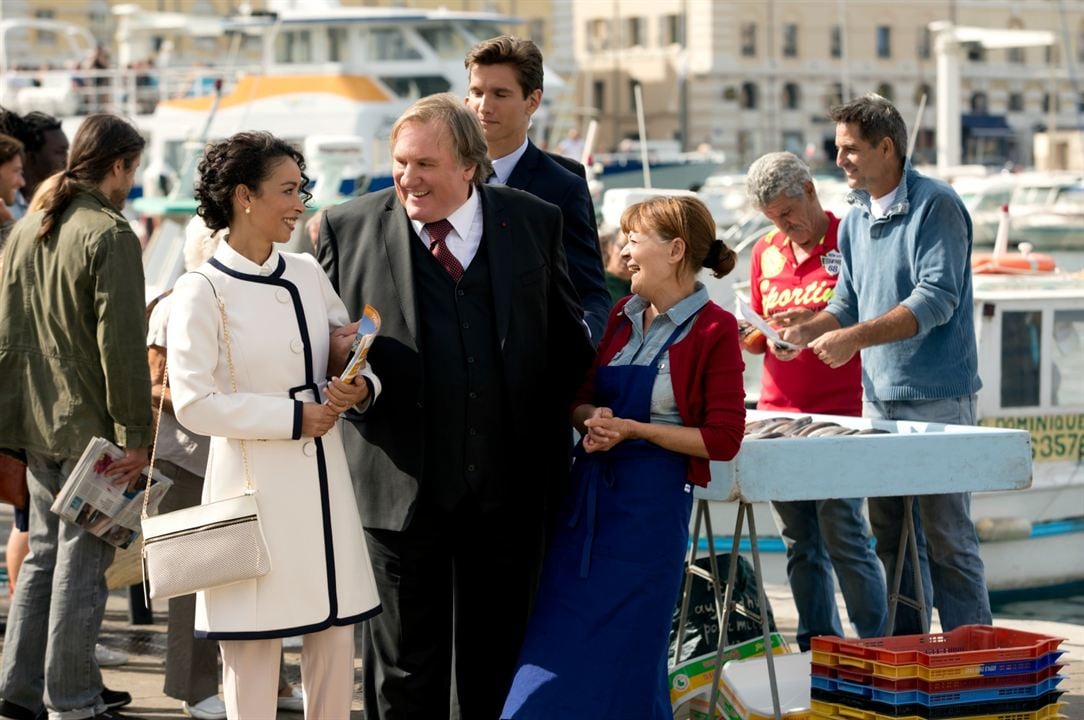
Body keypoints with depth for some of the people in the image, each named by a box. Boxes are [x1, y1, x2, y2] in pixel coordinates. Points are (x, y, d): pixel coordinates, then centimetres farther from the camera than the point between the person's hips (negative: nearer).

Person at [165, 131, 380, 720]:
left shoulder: (307, 274, 8)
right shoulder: (203, 291, -9)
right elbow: (194, 404, -14)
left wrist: (361, 386, -6)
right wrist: (292, 416, -14)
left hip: (322, 475, 5)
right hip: (254, 482, -5)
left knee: (335, 630, 8)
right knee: (256, 641, 1)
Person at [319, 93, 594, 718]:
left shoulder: (534, 222, 4)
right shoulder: (349, 228, 0)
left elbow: (566, 338, 12)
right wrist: (341, 357, -17)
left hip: (509, 484, 1)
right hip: (402, 482, -1)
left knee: (497, 655, 13)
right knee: (405, 664, 8)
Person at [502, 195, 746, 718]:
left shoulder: (713, 330, -9)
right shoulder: (622, 317, 11)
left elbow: (723, 439, -12)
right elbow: (583, 398, 18)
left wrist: (633, 430, -15)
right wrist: (592, 418, -6)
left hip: (652, 500, -6)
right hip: (591, 492, 6)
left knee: (622, 650, -1)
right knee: (558, 641, 5)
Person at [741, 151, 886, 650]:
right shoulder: (766, 253, 15)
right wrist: (749, 338, -1)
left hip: (838, 415, -6)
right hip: (778, 412, 6)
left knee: (843, 536, -9)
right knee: (800, 542, 7)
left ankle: (875, 646, -2)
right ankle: (817, 642, 14)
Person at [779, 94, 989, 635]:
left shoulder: (935, 205, -10)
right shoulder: (855, 220, 15)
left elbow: (937, 298, -18)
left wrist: (856, 337, -22)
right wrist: (807, 330, -1)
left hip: (937, 397, -8)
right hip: (878, 399, 8)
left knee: (945, 534, -6)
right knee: (892, 534, 10)